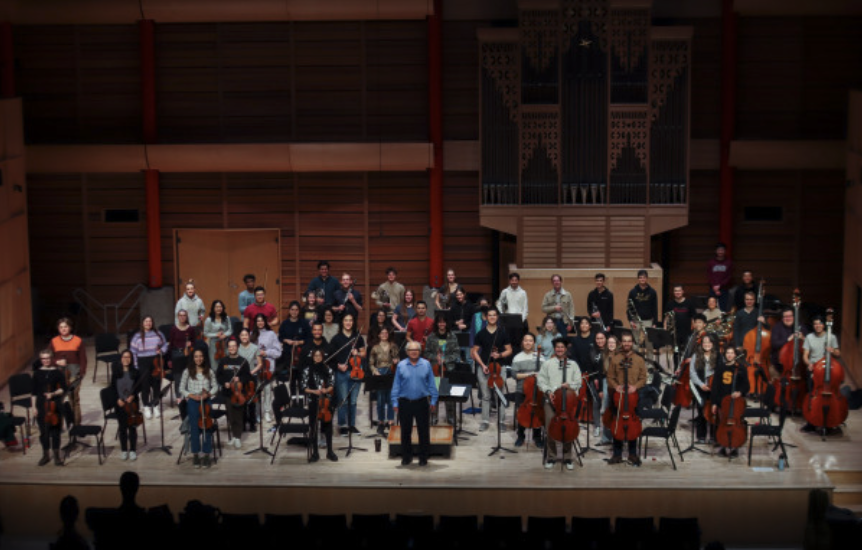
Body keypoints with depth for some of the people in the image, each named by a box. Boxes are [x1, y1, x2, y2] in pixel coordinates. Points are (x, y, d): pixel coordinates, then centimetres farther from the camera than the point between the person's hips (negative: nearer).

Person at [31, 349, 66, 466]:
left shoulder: (58, 373, 0)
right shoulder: (37, 373, 5)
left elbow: (63, 389, -1)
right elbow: (34, 392, 7)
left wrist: (53, 394, -18)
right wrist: (33, 407, 1)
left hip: (55, 405, -1)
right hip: (41, 405, 1)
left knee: (55, 430, 2)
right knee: (43, 431, 4)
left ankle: (57, 455, 13)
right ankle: (45, 455, 18)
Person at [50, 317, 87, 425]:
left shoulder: (78, 341, 2)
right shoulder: (54, 341, 6)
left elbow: (83, 358, 3)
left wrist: (82, 372, -6)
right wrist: (56, 362, -11)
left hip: (74, 373, -1)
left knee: (74, 398, 2)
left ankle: (76, 423, 10)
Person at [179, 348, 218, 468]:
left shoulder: (209, 372, 10)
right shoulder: (187, 372, 7)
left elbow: (215, 386, 12)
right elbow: (182, 388, 7)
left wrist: (208, 394, -7)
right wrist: (191, 395, -8)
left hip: (206, 400, 1)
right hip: (192, 400, -1)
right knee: (194, 424, -21)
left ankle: (206, 454, -20)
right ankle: (196, 454, -15)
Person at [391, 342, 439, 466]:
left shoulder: (426, 365, 2)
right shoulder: (401, 366, 2)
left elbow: (431, 384, 4)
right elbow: (396, 385, 4)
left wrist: (433, 401, 1)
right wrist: (395, 403, 0)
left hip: (422, 402, 0)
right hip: (405, 403, 0)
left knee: (424, 431, 3)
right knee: (405, 431, 8)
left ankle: (423, 457, 14)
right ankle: (406, 457, 20)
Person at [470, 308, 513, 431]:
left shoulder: (503, 333, 3)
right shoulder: (481, 333, 3)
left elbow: (509, 350, 6)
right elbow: (475, 351, 6)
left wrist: (500, 355, -14)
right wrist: (482, 365, -5)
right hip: (483, 367, 1)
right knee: (485, 396, 6)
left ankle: (501, 420, 7)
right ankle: (485, 421, 13)